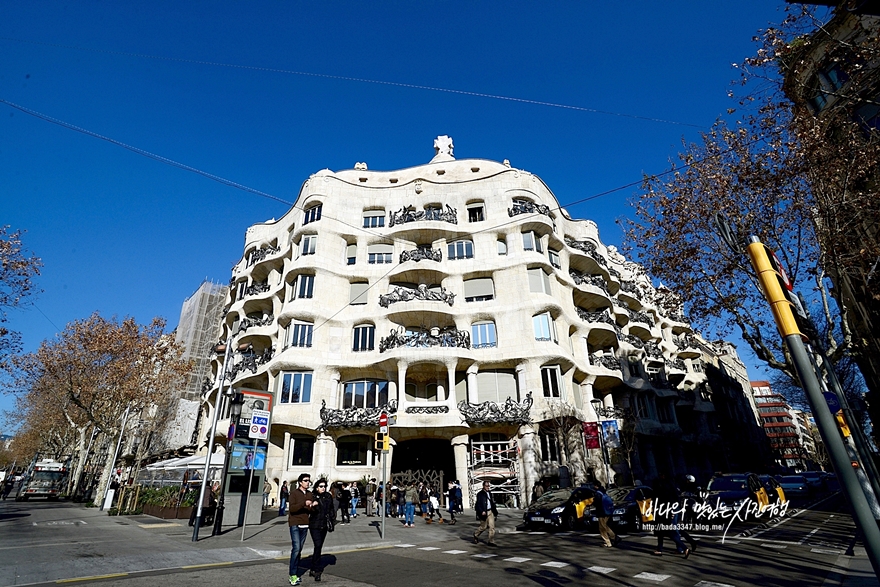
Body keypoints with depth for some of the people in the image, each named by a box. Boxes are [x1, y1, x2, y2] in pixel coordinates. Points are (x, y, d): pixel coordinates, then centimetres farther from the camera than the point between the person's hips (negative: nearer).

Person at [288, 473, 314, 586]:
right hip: (295, 524, -5)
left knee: (299, 549, 8)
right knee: (296, 548, -11)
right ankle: (292, 575, -3)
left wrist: (313, 506, -10)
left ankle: (295, 573, 16)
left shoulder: (310, 494, 9)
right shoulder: (294, 493, -5)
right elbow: (292, 508, -16)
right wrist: (304, 503, -27)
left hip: (305, 525, 5)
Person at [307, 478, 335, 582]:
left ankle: (312, 569, 28)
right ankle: (317, 570, -3)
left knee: (319, 547, 14)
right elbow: (308, 511, -14)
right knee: (318, 546, -12)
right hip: (315, 526, -5)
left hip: (324, 526, 5)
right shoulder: (313, 497, -11)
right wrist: (312, 506, -33)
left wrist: (332, 521, 13)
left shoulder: (328, 496, 3)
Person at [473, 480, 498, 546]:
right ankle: (476, 535, 32)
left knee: (492, 526, 0)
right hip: (484, 512, -6)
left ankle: (491, 541, 7)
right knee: (483, 527, 6)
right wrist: (482, 511, -23)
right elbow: (478, 504, -14)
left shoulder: (489, 493, 11)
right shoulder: (480, 494, -11)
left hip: (490, 512, 6)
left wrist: (495, 510, 11)